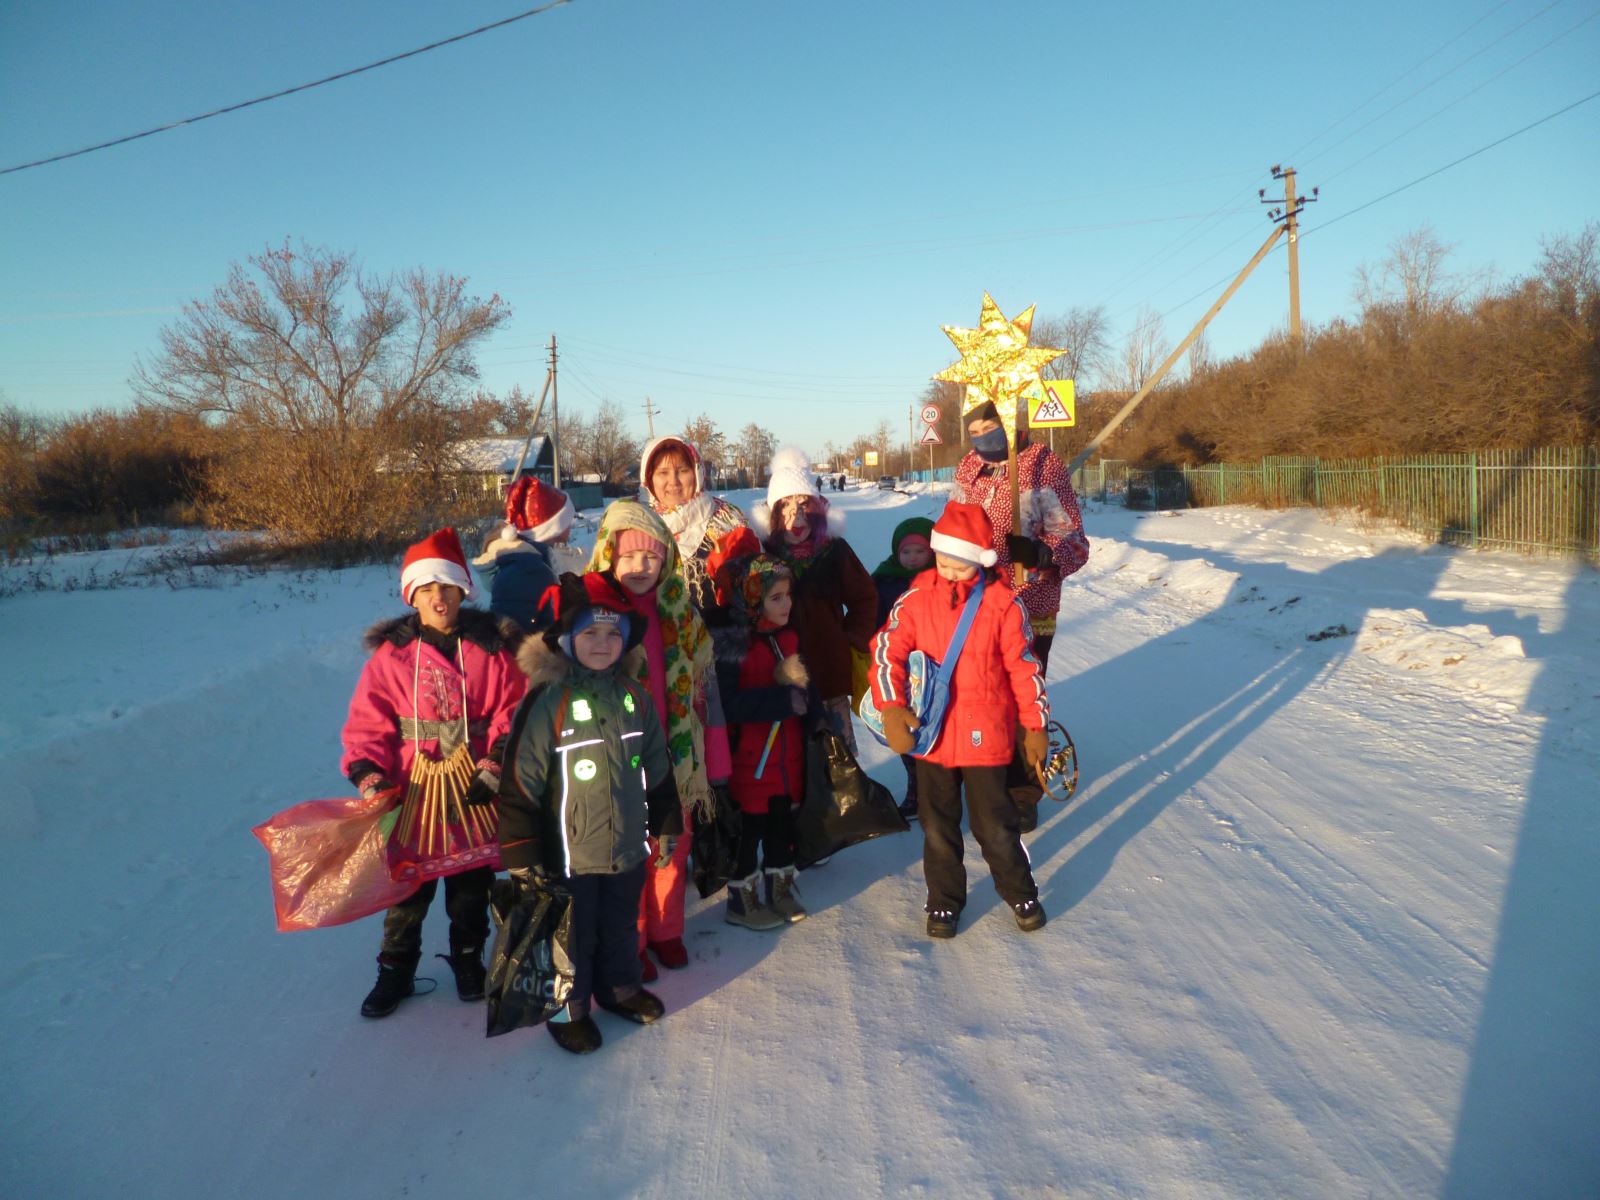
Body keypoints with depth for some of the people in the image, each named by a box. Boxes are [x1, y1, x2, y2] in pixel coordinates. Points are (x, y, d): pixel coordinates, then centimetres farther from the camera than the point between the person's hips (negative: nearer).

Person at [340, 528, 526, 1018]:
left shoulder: (491, 648, -4)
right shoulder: (393, 653, -4)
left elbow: (511, 714, -5)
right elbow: (367, 723, -4)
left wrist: (494, 766, -12)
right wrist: (369, 776, -15)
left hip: (476, 793, 0)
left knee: (471, 885, 16)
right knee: (407, 886, 13)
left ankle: (469, 959, 37)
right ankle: (396, 969, 32)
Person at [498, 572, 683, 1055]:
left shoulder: (634, 696, 1)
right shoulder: (548, 700, -18)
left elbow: (657, 767, 12)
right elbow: (520, 780, -17)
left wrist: (666, 823, 15)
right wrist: (521, 851, -15)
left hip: (628, 847, 5)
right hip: (570, 852, -5)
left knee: (621, 926, 24)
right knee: (574, 937, 13)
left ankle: (619, 986, 46)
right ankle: (568, 1008, 34)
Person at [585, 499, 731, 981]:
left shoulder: (680, 612, 2)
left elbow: (705, 687, 4)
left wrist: (713, 762, 3)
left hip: (675, 760, 3)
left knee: (673, 848, 15)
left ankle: (666, 931, 36)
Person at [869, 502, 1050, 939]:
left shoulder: (1003, 603, -8)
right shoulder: (917, 597, -5)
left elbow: (1024, 668, -2)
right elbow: (887, 649, -9)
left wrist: (1035, 725, 2)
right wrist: (891, 708, -21)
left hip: (985, 736, -2)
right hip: (931, 734, 2)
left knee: (995, 823, 9)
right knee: (938, 825, 14)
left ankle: (1021, 893, 32)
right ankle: (944, 901, 32)